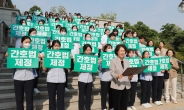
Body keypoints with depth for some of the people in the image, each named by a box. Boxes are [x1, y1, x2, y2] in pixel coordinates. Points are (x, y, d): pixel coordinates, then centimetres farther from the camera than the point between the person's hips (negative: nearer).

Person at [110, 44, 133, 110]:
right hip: (117, 86, -5)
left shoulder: (127, 62, 14)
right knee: (117, 104, 3)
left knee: (124, 104, 12)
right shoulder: (113, 61, -2)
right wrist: (117, 76, -33)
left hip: (126, 85, 5)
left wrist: (130, 76, -13)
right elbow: (112, 72, -13)